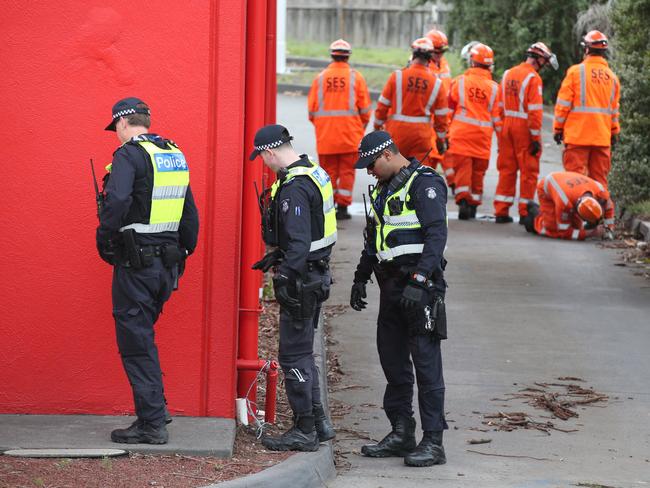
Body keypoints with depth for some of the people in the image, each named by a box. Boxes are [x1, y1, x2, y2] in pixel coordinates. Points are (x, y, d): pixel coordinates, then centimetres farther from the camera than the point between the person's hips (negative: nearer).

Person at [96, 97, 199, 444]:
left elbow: (117, 201, -28)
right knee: (142, 335, 20)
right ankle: (154, 408, 20)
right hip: (168, 262, 8)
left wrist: (104, 239, -14)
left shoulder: (130, 155, -11)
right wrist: (184, 252, 25)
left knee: (136, 341, -2)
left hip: (136, 262, -8)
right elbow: (190, 214, 19)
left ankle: (152, 423, -2)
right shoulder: (176, 155, 14)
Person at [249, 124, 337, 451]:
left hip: (301, 279, -10)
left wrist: (286, 282, -27)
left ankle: (305, 431, 3)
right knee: (301, 352, 18)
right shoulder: (313, 173, 11)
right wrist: (275, 258, 28)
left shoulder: (294, 188, -21)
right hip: (316, 273, 10)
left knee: (294, 356, -2)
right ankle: (317, 422, 23)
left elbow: (299, 242, -27)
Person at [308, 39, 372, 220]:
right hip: (350, 131, -1)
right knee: (347, 171, 5)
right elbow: (365, 108, 0)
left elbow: (312, 108, 4)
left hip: (325, 134, 1)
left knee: (328, 171, 10)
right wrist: (363, 125, 17)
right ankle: (342, 207, 3)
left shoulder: (320, 78, 2)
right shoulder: (356, 77, -1)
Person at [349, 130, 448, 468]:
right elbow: (373, 239, 30)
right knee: (393, 361, 10)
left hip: (420, 286, -9)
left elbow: (437, 235, -19)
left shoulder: (424, 183, -10)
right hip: (391, 287, 9)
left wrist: (418, 281, -26)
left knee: (426, 363, -8)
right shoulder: (383, 189, 19)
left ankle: (433, 442, -8)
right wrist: (360, 278, 26)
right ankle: (401, 434, 18)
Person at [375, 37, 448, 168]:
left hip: (397, 131, 0)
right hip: (422, 135, 1)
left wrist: (377, 126, 13)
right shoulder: (436, 83, -2)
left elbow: (383, 105, -2)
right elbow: (441, 117, 3)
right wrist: (441, 140, 15)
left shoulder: (397, 76, -6)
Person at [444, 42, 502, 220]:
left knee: (462, 168, -2)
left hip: (461, 133, -2)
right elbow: (497, 116, 5)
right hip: (483, 136, 2)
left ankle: (463, 200, -18)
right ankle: (474, 204, 17)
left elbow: (448, 109, 4)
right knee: (478, 171, 12)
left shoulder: (459, 81, -1)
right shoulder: (493, 87, 3)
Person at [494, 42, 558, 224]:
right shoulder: (533, 78, -12)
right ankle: (525, 213, 3)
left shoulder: (507, 74, 11)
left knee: (507, 169, 11)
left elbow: (500, 105, 12)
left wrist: (500, 130, 16)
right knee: (528, 170, 2)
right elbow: (535, 110, -16)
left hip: (506, 126, 7)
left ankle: (501, 211, 12)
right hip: (524, 129, -7)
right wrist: (536, 138, -13)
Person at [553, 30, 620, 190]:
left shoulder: (576, 71, -6)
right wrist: (615, 133, 22)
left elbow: (563, 104, -5)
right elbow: (614, 109, 11)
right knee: (599, 180, 9)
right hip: (602, 137, 4)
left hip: (577, 135, -4)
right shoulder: (612, 76, 7)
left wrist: (558, 128, 4)